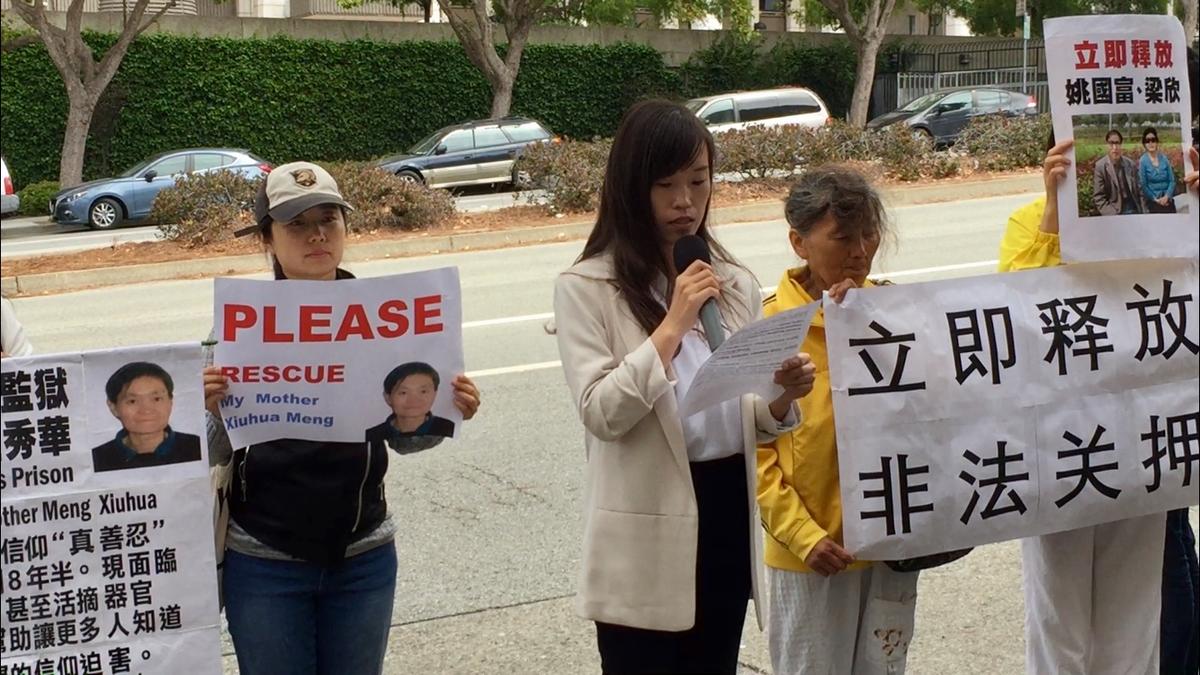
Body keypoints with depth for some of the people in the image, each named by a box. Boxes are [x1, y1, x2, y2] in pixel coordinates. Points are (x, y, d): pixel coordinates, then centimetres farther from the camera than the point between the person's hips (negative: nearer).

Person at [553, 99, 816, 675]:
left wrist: (781, 398, -10)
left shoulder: (734, 283, 9)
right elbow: (600, 413, -18)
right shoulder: (586, 287, -7)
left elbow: (748, 419, 12)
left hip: (728, 512, 5)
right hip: (646, 532, -5)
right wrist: (673, 323, -21)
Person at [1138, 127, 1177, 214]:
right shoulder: (1142, 161, -4)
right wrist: (1155, 199, -8)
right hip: (1153, 201, -3)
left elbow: (1172, 180, 7)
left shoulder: (1164, 158, 6)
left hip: (1168, 200, 3)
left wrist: (1167, 196, -6)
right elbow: (1143, 185, -4)